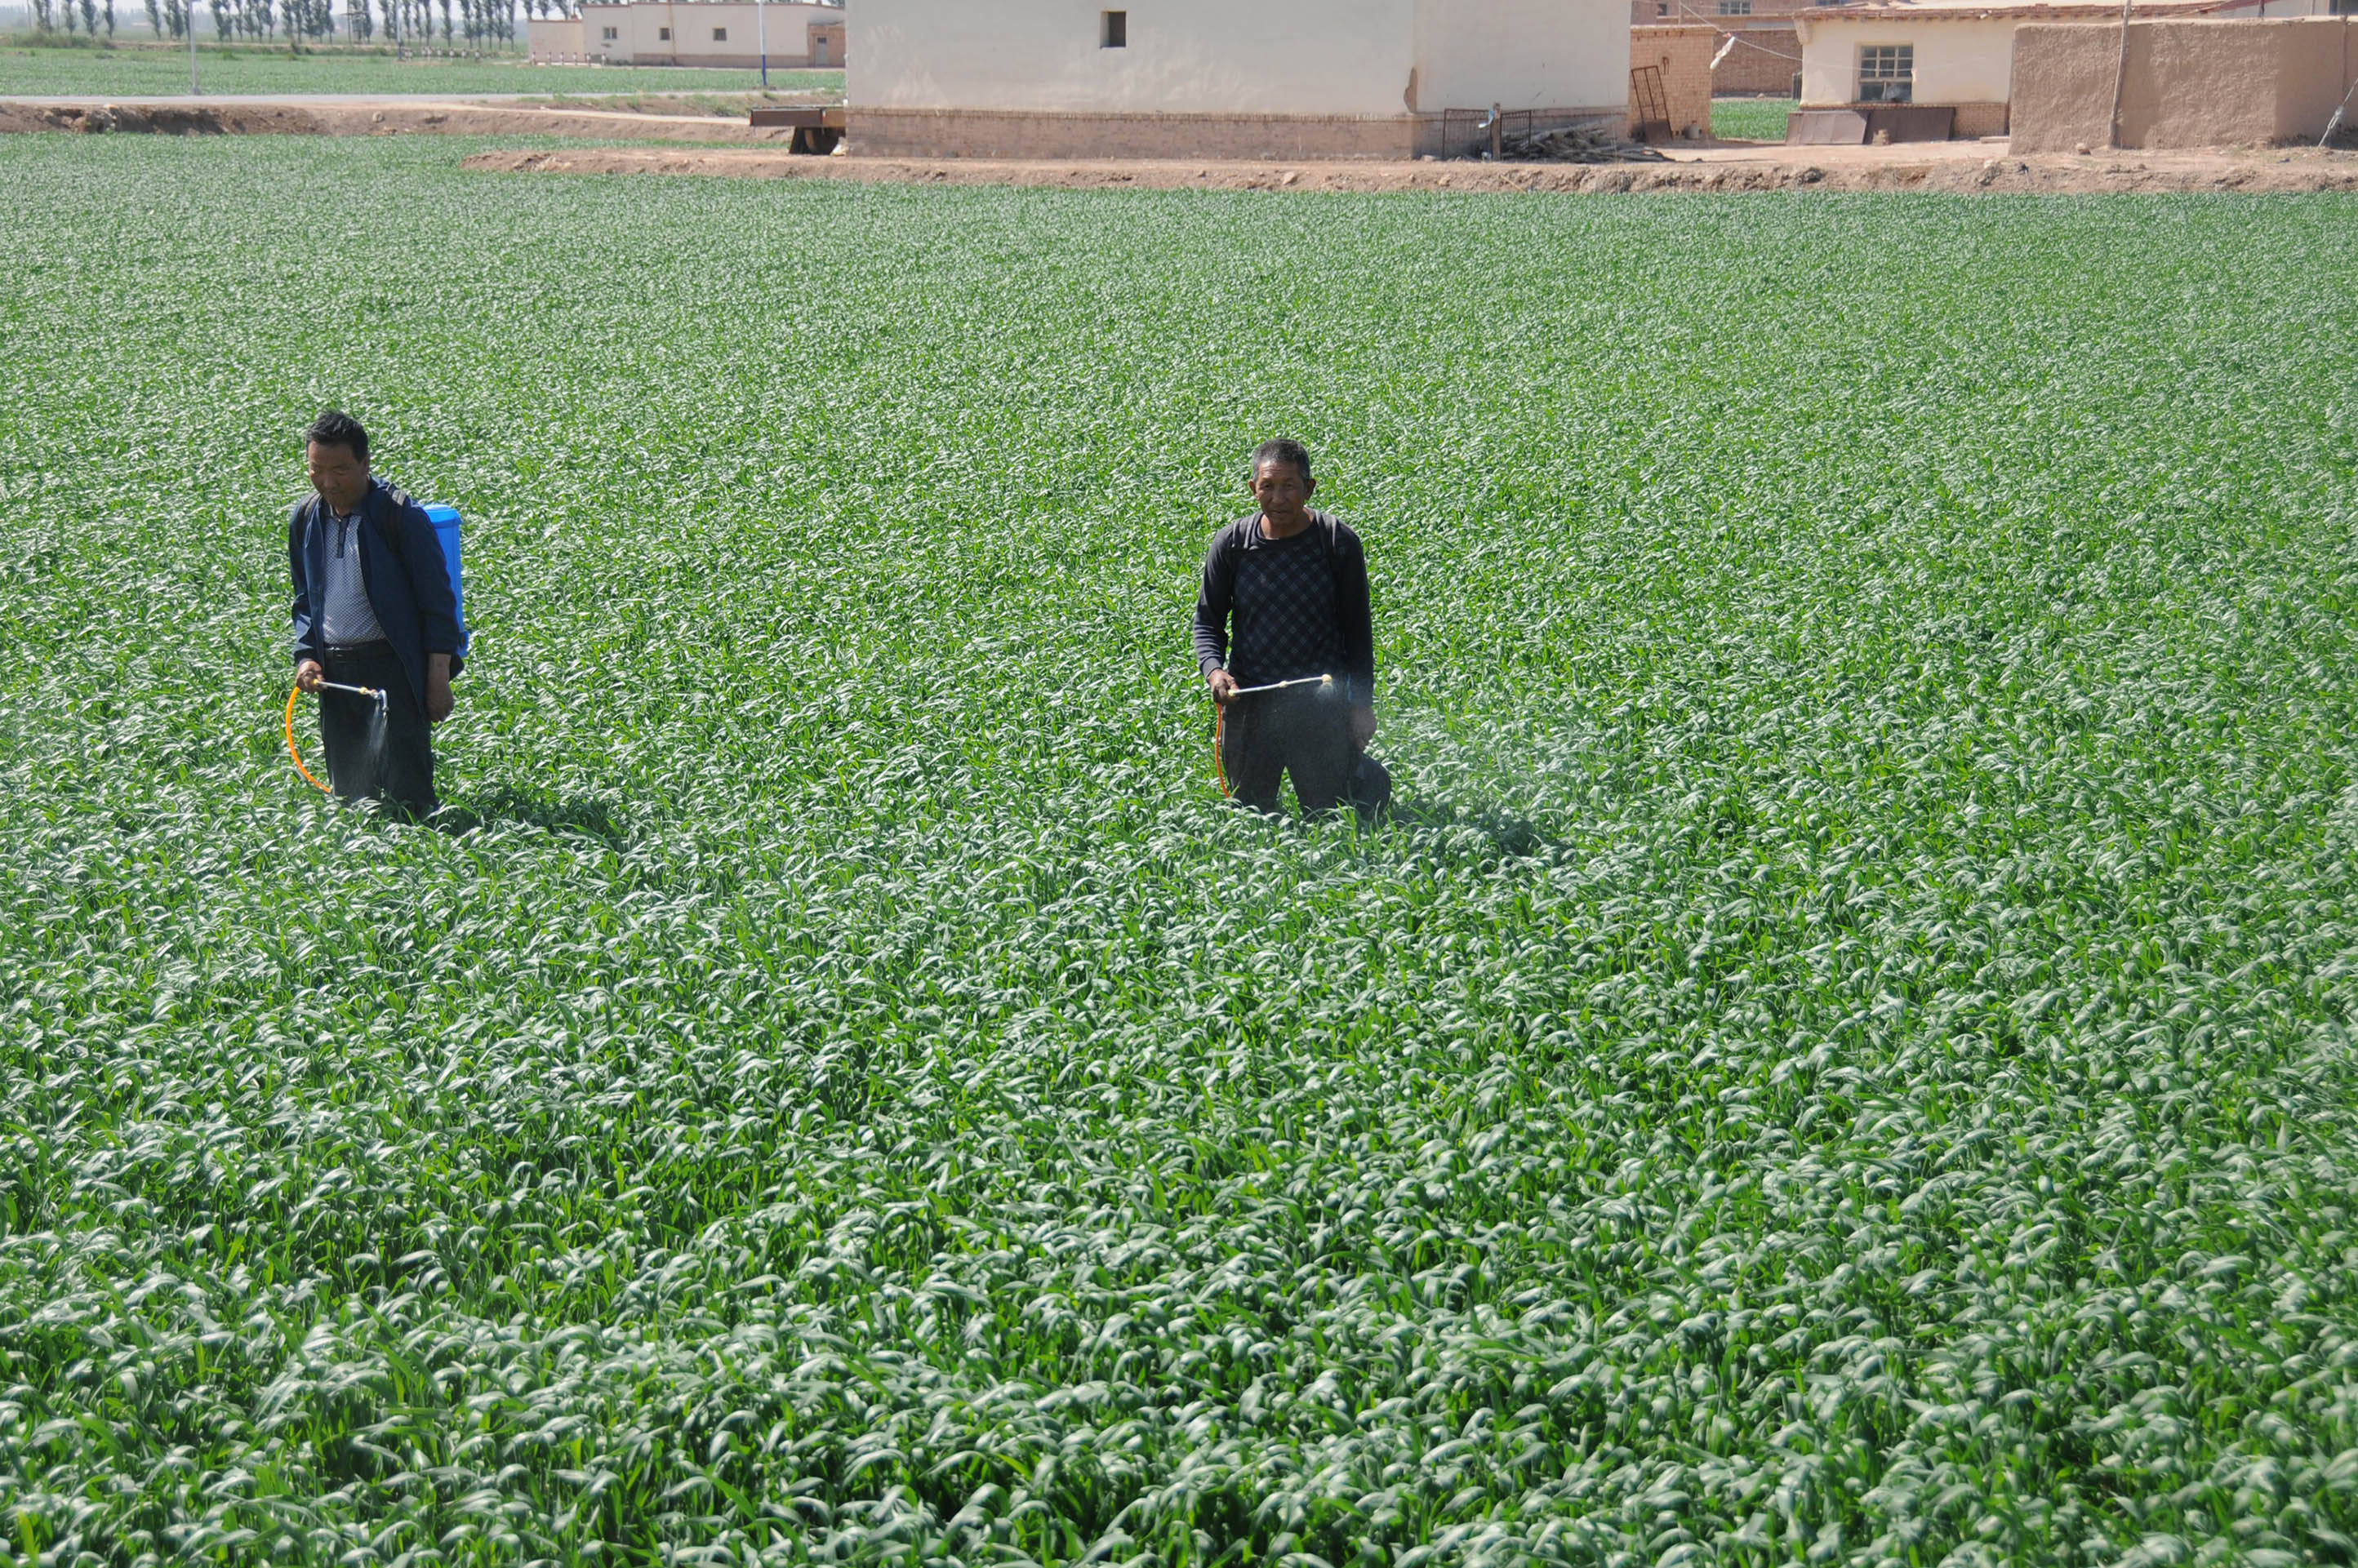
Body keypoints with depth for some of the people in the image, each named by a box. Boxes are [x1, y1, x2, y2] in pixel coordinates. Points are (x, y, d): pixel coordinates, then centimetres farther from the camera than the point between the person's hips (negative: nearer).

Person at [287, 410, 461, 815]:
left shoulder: (401, 516, -8)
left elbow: (437, 601, -6)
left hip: (393, 665, -5)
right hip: (333, 671, 6)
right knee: (349, 793, 8)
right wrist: (306, 656, 4)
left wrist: (439, 679, -10)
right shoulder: (305, 519, 10)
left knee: (405, 791, -9)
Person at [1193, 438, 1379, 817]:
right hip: (1248, 702, 2)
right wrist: (1213, 669, -14)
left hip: (1321, 706, -2)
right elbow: (1208, 620, 7)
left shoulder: (1338, 543, -6)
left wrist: (1362, 705, 0)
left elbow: (1358, 629, 2)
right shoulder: (1231, 544, -3)